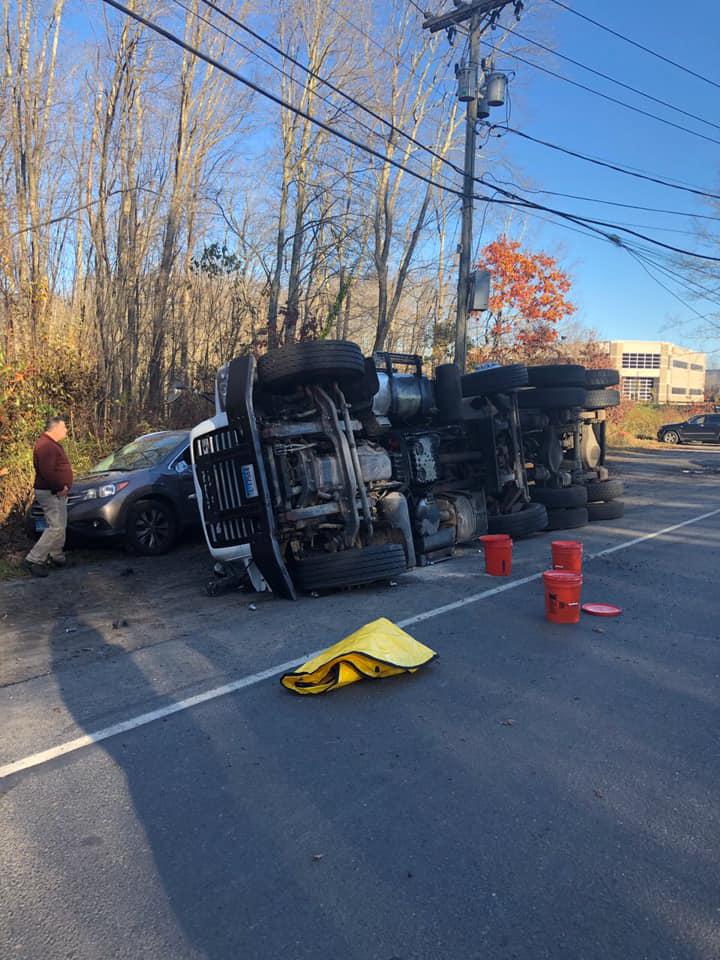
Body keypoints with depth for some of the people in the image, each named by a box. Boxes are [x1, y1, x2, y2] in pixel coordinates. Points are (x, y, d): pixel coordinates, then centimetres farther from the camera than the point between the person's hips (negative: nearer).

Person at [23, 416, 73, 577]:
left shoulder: (52, 444, 16)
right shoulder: (46, 445, -19)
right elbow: (47, 472, -28)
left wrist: (63, 487, 12)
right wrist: (60, 488, -19)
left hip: (56, 492, 11)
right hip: (50, 493, -11)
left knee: (60, 526, 16)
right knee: (56, 528, -13)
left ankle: (56, 557, 26)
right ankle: (33, 560, -9)